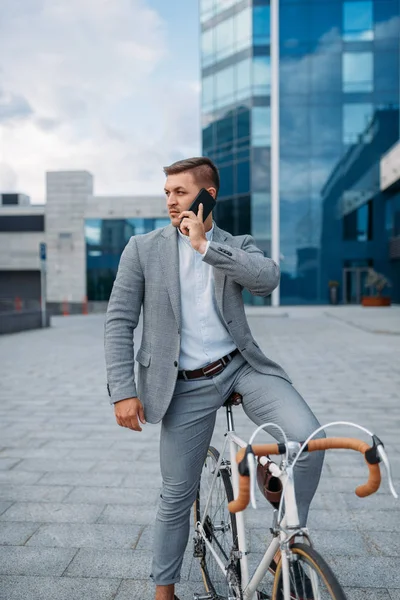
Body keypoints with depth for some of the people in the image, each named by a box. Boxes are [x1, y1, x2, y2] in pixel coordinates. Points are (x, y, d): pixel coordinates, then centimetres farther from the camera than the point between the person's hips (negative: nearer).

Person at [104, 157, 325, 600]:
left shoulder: (236, 246, 5)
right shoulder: (143, 249, 1)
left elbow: (268, 279, -17)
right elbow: (119, 322, -2)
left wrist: (204, 245, -18)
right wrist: (122, 391, -8)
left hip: (242, 366, 1)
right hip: (187, 386, -1)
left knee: (308, 438, -20)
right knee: (176, 495, 8)